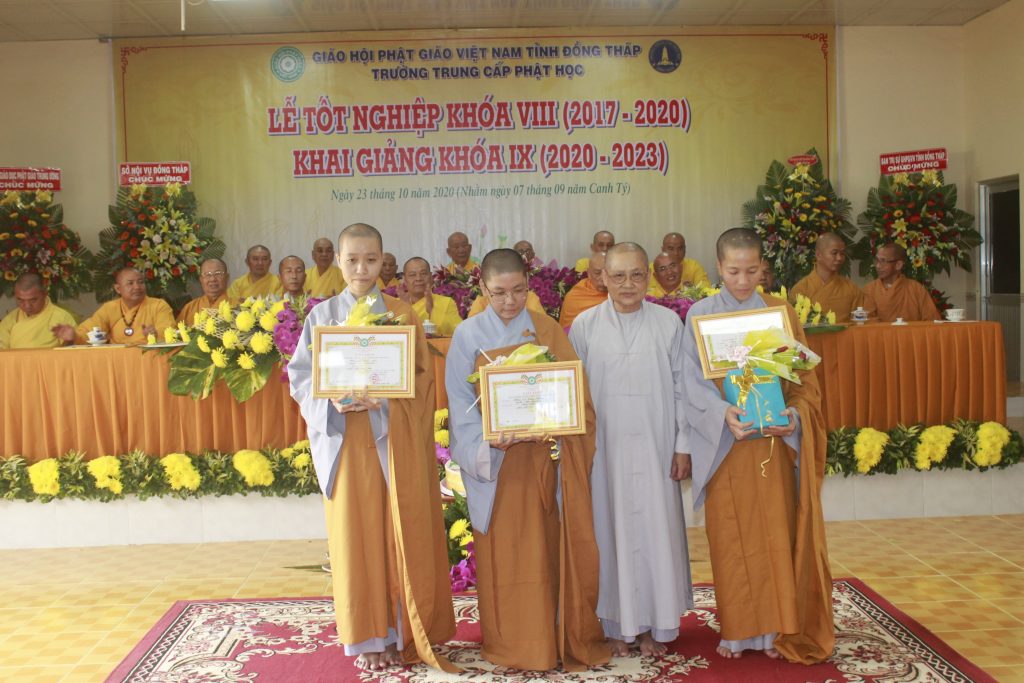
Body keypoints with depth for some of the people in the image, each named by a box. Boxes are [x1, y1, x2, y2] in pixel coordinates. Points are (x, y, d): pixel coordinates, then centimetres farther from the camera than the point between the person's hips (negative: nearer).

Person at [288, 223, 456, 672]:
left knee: (402, 537, 2)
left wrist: (385, 395, -15)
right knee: (356, 537, 4)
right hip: (346, 441, 0)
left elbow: (422, 378, 3)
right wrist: (333, 401, -16)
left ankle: (402, 631, 17)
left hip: (396, 441, 0)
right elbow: (301, 378, 3)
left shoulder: (403, 314, 5)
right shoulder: (322, 315, 5)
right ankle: (368, 636, 18)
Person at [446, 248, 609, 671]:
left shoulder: (547, 330, 6)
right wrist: (489, 440, -20)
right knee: (503, 554, 4)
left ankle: (564, 638, 19)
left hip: (545, 457, 1)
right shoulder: (469, 335, 1)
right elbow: (461, 403, -3)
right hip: (495, 460, -1)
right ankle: (512, 646, 17)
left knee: (552, 550, 4)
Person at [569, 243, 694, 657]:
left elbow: (681, 387, 2)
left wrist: (683, 445, 0)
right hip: (605, 447, 0)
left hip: (654, 446, 0)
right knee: (611, 530, 6)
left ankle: (653, 625, 20)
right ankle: (617, 625, 19)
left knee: (656, 529, 5)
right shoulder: (585, 325, 0)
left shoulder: (668, 322, 0)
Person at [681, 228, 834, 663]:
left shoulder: (781, 313, 6)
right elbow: (694, 382, -6)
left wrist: (795, 415, -14)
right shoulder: (700, 315, 1)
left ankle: (776, 628, 17)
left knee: (776, 537, 4)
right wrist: (724, 414, -23)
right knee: (730, 539, 5)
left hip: (775, 443, 1)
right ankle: (736, 630, 17)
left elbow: (803, 379, 5)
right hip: (724, 445, -1)